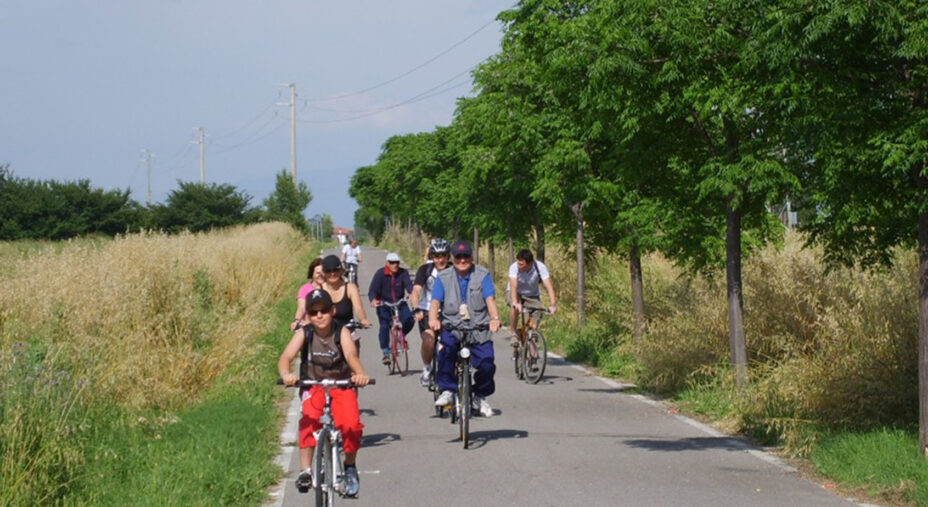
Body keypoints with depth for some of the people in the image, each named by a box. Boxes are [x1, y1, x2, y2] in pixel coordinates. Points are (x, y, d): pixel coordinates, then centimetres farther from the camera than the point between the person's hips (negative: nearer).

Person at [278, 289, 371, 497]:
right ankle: (305, 470, -25)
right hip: (313, 387, 0)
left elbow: (351, 356, -29)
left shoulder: (342, 333, -12)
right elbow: (286, 357, -23)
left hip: (342, 386, 0)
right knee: (310, 420, -30)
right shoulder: (304, 334, -10)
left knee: (351, 424, -24)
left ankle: (350, 467, 1)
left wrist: (360, 374, -52)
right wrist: (285, 374, -46)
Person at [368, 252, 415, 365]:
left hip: (400, 303, 2)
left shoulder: (403, 273, -7)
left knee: (409, 320, -21)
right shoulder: (380, 274, -12)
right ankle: (386, 353, -8)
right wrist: (373, 300, -39)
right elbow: (372, 290, -17)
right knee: (384, 326, -19)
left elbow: (408, 285, -20)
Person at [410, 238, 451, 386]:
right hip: (428, 312, -2)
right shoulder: (425, 270, -12)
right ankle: (426, 369, -1)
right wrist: (417, 309, -41)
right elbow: (416, 291, -23)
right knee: (429, 341, -26)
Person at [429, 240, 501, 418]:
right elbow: (435, 301, -6)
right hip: (452, 326, 0)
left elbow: (490, 299, -8)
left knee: (487, 363, -12)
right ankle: (447, 390, -15)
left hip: (479, 327, 0)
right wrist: (433, 319, -26)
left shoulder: (482, 275, 3)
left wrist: (495, 318, -26)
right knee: (446, 351, -29)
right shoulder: (443, 278, 4)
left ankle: (481, 395, 15)